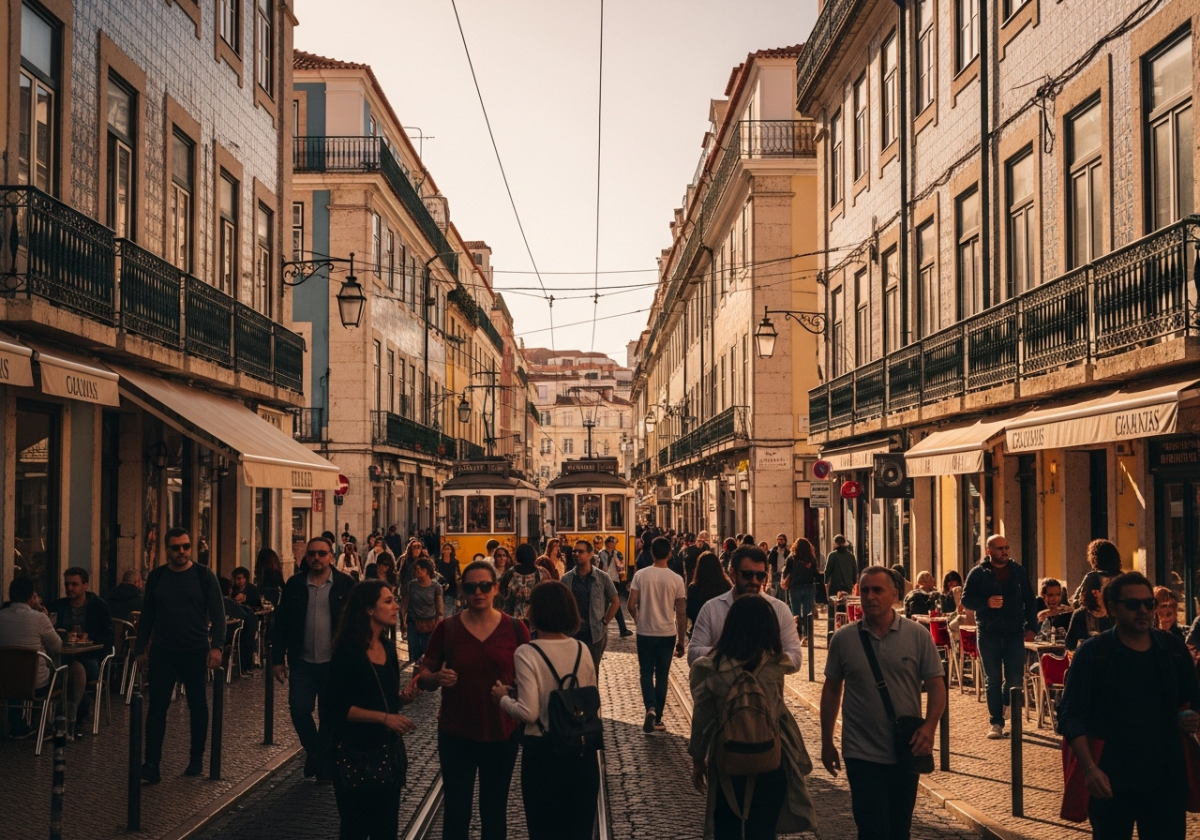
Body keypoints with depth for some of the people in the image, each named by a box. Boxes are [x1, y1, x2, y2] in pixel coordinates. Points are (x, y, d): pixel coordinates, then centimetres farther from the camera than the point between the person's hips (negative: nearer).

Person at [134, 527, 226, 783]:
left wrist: (217, 646, -15)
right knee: (157, 706, -2)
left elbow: (217, 613, -5)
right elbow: (147, 616, 11)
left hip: (196, 652, -2)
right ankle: (151, 763, 1)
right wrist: (140, 649, 9)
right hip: (163, 652, 2)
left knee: (198, 705, 8)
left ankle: (196, 759, 21)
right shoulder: (156, 577, 5)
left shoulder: (204, 575, -4)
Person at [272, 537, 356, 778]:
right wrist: (277, 659, 1)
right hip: (302, 662, 2)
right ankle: (314, 749, 22)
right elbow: (280, 624, 5)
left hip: (334, 662, -2)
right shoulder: (294, 584, 2)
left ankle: (325, 762, 24)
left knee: (330, 714, 7)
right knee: (298, 709, -4)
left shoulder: (345, 584, -4)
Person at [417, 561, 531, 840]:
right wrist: (438, 678, -20)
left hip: (502, 733, 0)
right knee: (456, 811, 8)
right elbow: (423, 677, 2)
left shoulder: (515, 628, -4)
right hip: (456, 734, 0)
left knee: (494, 811, 14)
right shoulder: (446, 628, -4)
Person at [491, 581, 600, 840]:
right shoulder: (582, 650, 0)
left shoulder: (527, 653, -14)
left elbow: (528, 712, -19)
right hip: (583, 751, 4)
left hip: (543, 753, -4)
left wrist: (503, 698, -2)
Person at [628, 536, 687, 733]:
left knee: (646, 673, 11)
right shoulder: (676, 579, -6)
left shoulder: (640, 575, -7)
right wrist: (681, 641, 5)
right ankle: (657, 719, 16)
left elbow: (631, 606, -7)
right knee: (661, 675, 12)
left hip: (645, 633, 0)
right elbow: (681, 613, -4)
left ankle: (650, 708, -12)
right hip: (667, 634, 0)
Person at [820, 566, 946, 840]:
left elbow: (936, 685, -2)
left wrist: (929, 727, -17)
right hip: (862, 754, -1)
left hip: (906, 752, 1)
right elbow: (831, 690, 6)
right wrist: (826, 741, 7)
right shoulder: (843, 638, -3)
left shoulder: (918, 635, -4)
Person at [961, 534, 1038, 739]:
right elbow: (966, 599, -1)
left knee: (1015, 679, -3)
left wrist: (1031, 626, 2)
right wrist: (986, 602, -19)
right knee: (992, 680, 3)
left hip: (1014, 633, 1)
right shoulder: (978, 573, 0)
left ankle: (1007, 702, 30)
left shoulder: (1018, 570, 7)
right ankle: (996, 722, 11)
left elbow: (1029, 600, 10)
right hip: (988, 634, -1)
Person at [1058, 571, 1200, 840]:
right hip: (1111, 782, -3)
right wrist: (1090, 768, -21)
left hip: (1167, 779, 3)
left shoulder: (1173, 649, 6)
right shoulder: (1092, 653, -5)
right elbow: (1071, 717, -9)